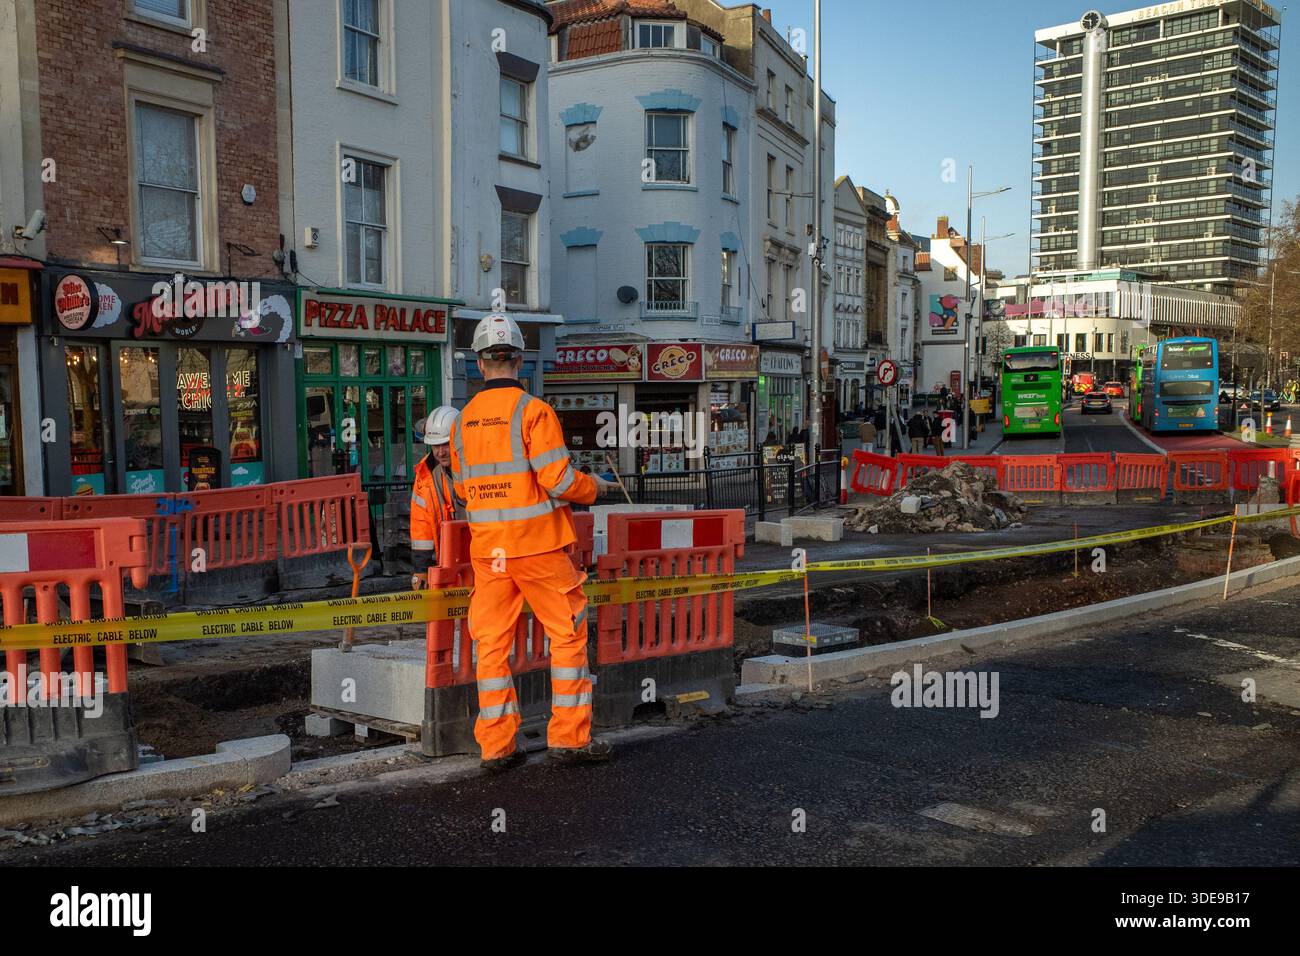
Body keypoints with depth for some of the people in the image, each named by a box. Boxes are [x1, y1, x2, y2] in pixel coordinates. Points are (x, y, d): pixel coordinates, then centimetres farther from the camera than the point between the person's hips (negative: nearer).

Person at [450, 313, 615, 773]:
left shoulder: (463, 420, 6)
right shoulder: (533, 410, -11)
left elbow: (462, 486, 14)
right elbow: (560, 480, -15)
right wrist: (597, 487, 4)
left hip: (486, 546, 5)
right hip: (538, 544, -5)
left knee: (493, 643, 9)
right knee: (568, 635, 7)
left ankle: (496, 744, 13)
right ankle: (570, 736, 11)